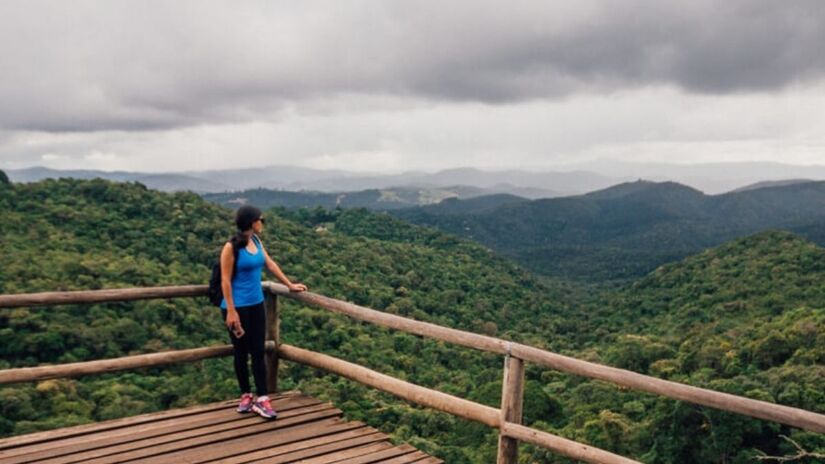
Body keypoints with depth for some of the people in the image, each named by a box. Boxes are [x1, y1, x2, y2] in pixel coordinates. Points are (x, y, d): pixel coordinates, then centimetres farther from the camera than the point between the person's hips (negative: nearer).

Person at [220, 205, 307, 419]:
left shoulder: (256, 240, 4)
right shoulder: (232, 247, -16)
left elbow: (270, 264, 16)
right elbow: (225, 281, -14)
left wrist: (289, 285, 21)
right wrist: (231, 311, -16)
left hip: (256, 304, 6)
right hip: (238, 307, -6)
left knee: (258, 352, 4)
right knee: (241, 353, 8)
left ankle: (261, 399, 7)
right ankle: (246, 395, 23)